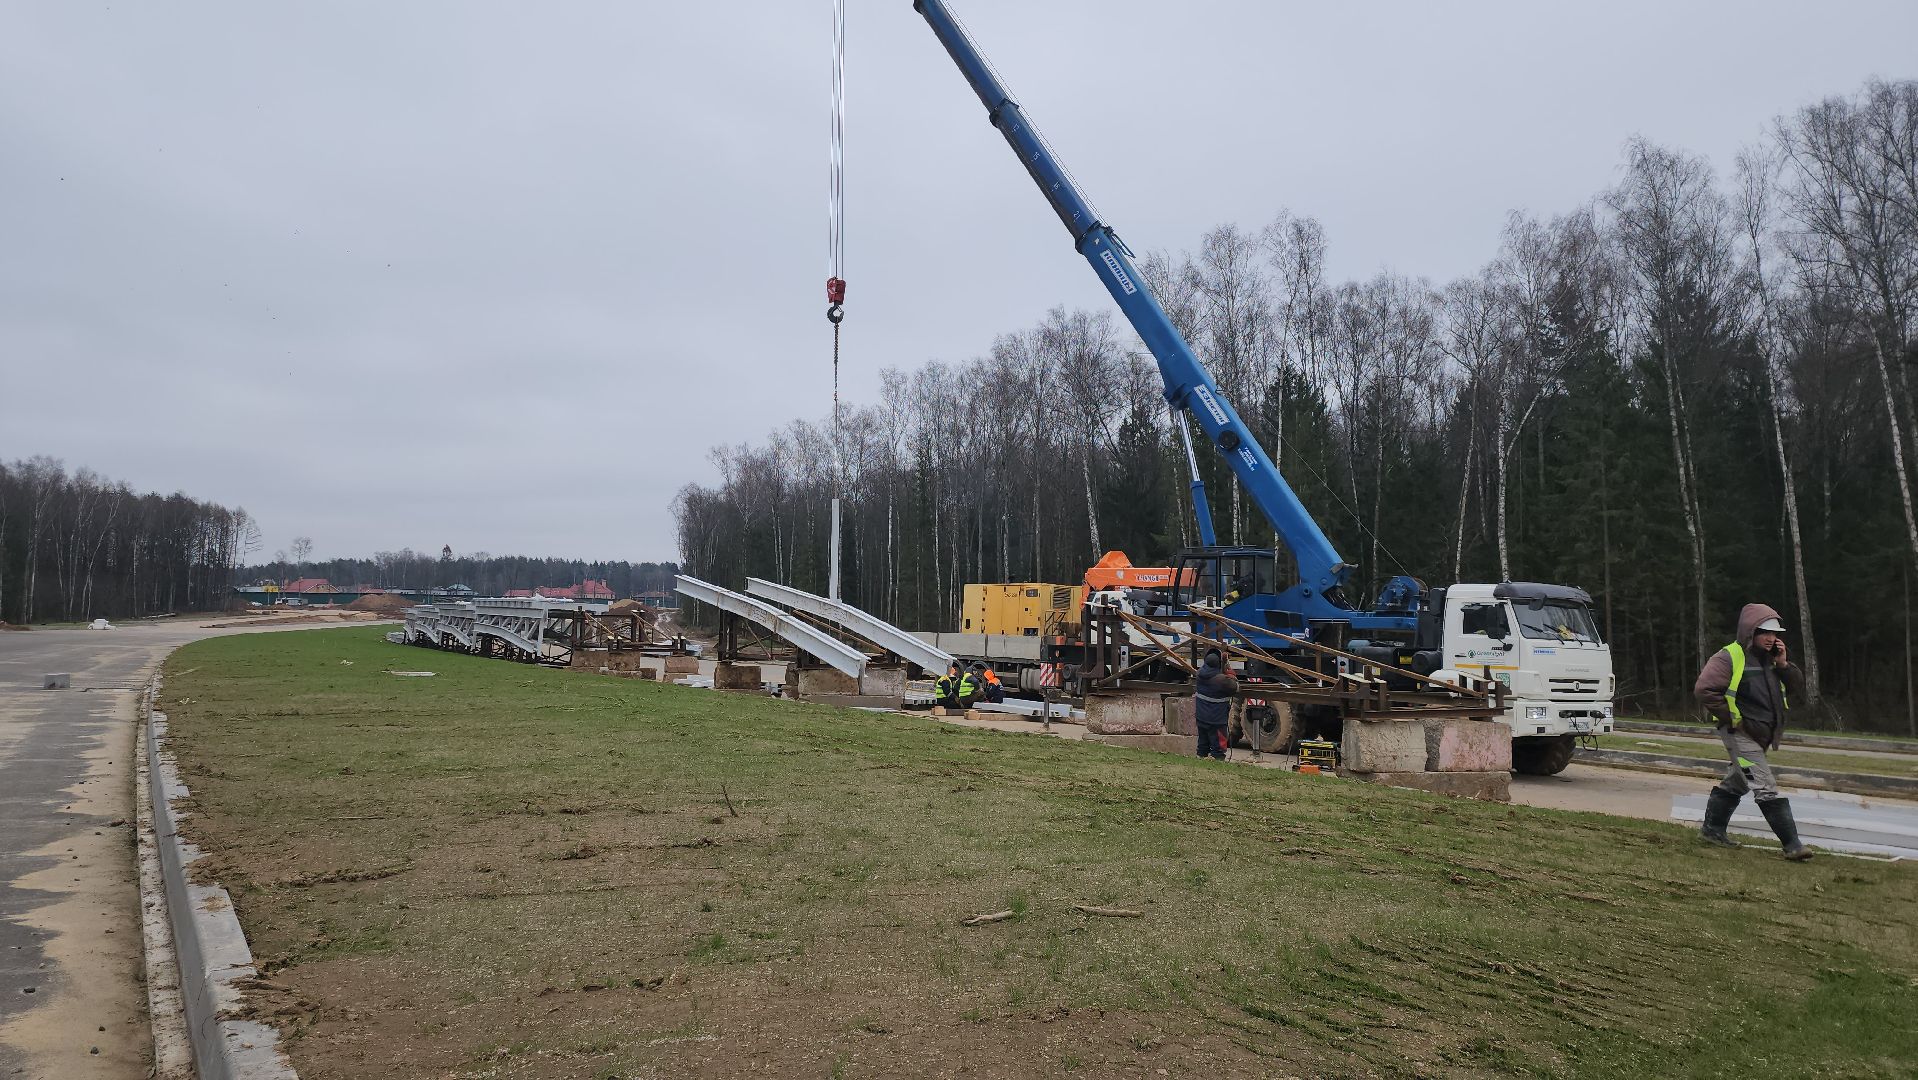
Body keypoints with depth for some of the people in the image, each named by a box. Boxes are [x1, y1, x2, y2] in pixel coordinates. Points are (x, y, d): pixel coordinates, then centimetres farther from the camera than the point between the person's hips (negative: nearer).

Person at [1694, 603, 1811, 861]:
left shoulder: (1770, 659, 11)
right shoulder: (1729, 658, -15)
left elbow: (1797, 688, 12)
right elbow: (1704, 690, -22)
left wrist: (1784, 664, -5)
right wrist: (1732, 718, -18)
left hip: (1761, 735, 9)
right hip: (1740, 733, -9)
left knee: (1736, 783, 19)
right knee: (1767, 789, -12)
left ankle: (1713, 828, 33)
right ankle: (1791, 844, -11)